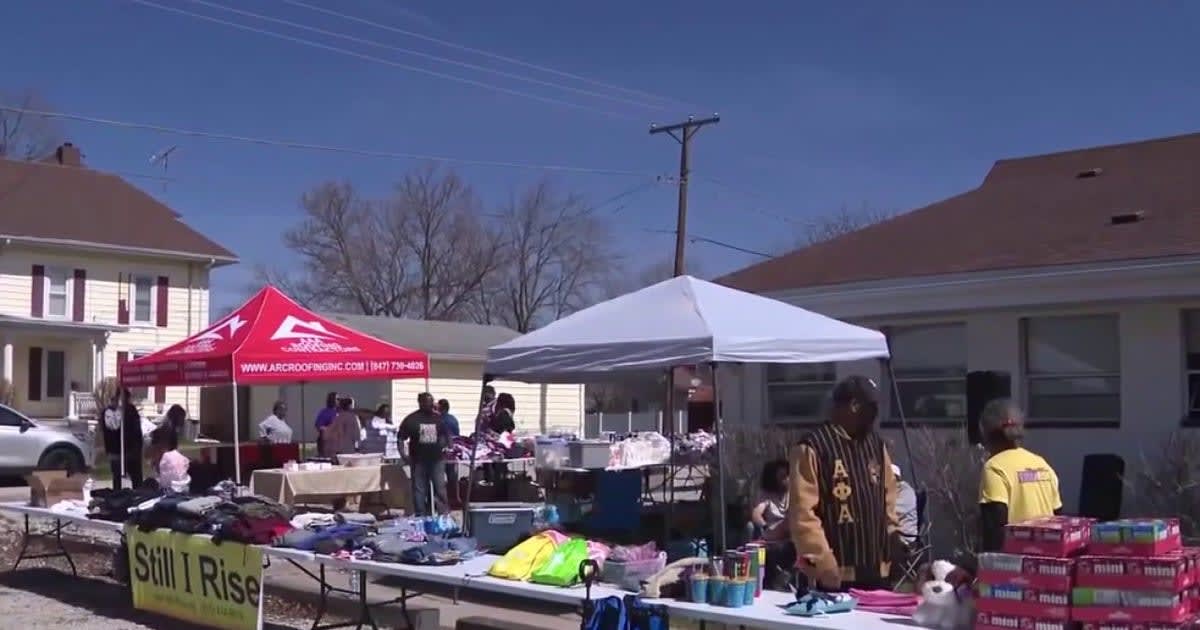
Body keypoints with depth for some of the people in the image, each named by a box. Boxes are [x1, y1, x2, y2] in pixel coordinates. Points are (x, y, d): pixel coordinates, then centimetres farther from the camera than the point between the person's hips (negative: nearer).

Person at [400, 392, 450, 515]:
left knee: (440, 488, 0)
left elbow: (445, 435, 18)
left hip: (436, 459, 2)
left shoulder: (438, 418, 6)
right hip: (418, 460, -1)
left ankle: (444, 515, 6)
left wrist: (443, 445, -2)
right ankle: (421, 517, 13)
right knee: (419, 490, 5)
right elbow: (401, 439, -2)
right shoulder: (411, 419, -2)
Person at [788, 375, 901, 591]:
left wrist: (894, 537, 12)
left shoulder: (876, 444, 12)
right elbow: (803, 515, -15)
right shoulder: (812, 448, -11)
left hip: (876, 572, 7)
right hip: (834, 577, -7)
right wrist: (825, 565, -18)